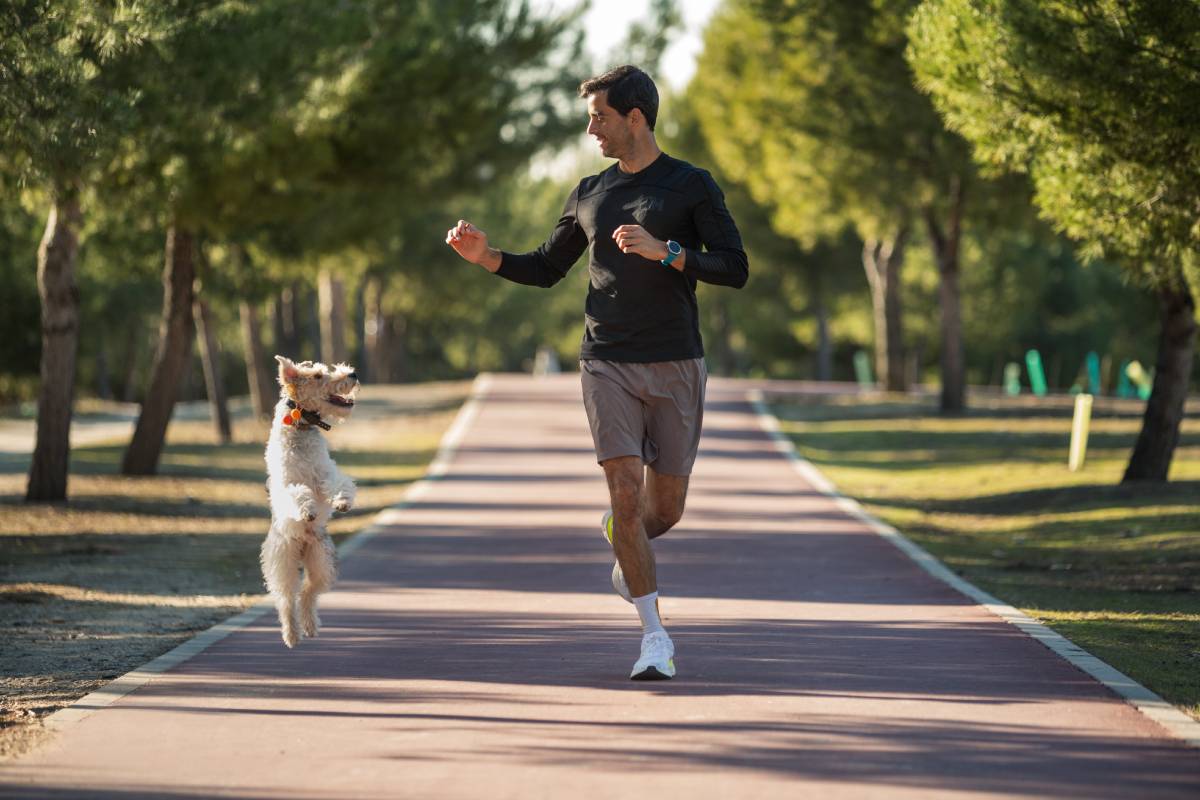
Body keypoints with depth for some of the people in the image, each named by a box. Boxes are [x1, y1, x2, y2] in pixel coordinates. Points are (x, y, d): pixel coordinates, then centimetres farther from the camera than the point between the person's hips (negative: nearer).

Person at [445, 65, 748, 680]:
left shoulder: (691, 186, 1)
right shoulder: (590, 195, 12)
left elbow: (735, 269, -6)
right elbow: (547, 268, 23)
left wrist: (664, 251, -19)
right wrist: (487, 257, 6)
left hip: (675, 367, -2)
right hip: (608, 367, 2)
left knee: (664, 508, 2)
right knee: (626, 488, -13)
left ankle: (622, 538, 40)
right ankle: (655, 636, -6)